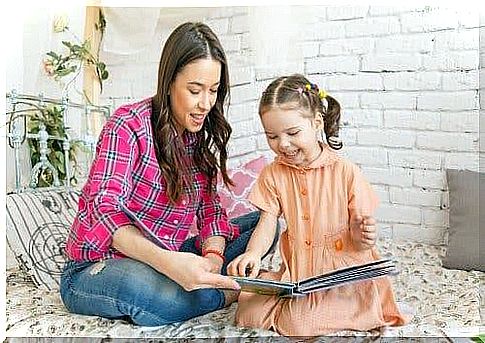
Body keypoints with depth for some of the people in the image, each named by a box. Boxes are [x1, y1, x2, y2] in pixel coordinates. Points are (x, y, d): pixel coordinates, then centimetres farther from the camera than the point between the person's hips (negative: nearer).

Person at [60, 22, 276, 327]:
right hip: (95, 268, -5)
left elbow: (210, 208, 2)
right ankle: (234, 289, -15)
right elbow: (104, 210, -26)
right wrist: (168, 262, -43)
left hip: (168, 259, 6)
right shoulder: (129, 125, -15)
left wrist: (213, 256, -21)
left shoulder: (200, 137, 6)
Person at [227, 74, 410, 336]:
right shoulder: (273, 175, 1)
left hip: (342, 271, -3)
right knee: (249, 313, -12)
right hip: (295, 271, 4)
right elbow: (267, 224, -6)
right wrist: (253, 253, -26)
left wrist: (361, 236, -28)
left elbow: (358, 242, -4)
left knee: (298, 323, -24)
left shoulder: (345, 172, -10)